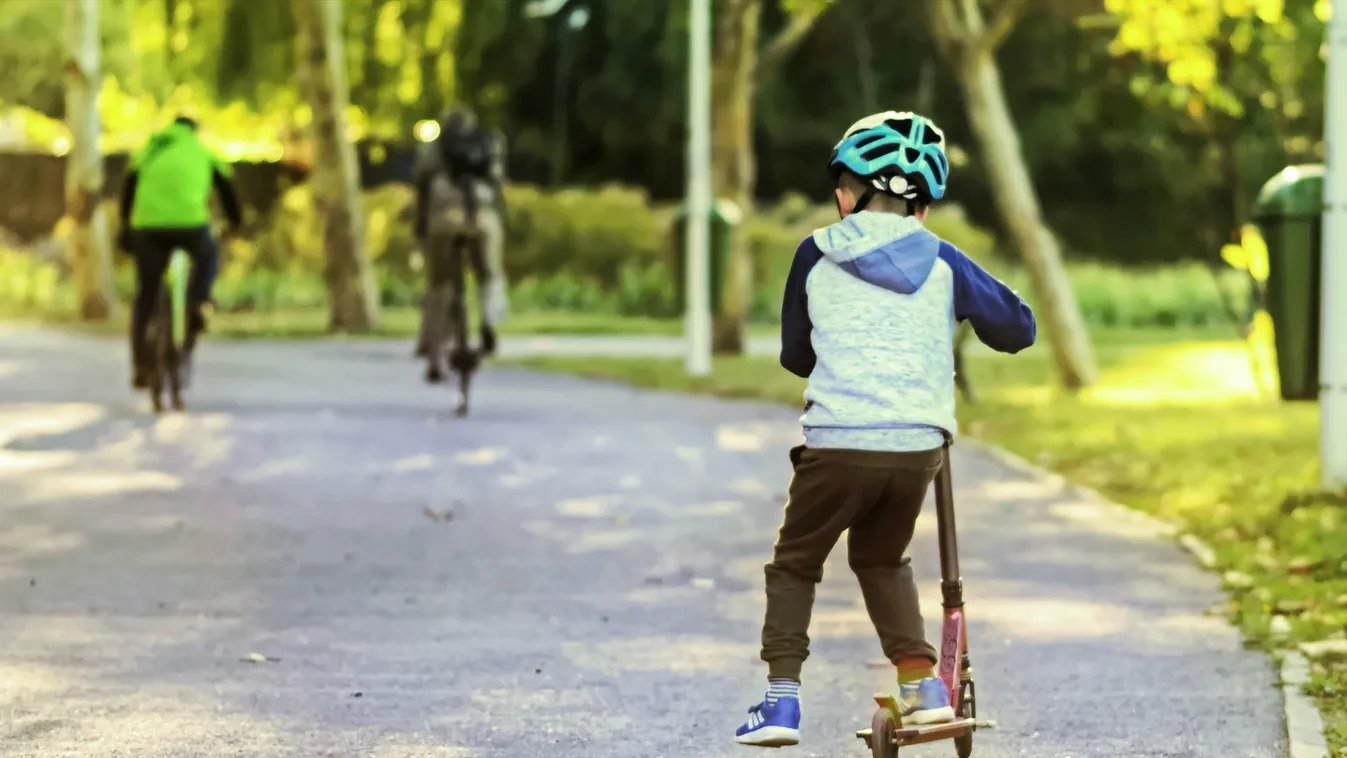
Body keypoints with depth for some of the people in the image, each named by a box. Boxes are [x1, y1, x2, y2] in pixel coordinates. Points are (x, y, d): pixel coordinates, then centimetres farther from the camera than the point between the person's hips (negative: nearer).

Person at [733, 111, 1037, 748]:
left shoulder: (815, 257, 7)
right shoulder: (941, 263, 8)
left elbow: (794, 354, 19)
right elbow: (1017, 329, 11)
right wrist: (971, 311, 31)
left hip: (838, 444, -2)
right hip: (918, 446, 2)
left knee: (795, 565, 16)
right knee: (882, 560, 25)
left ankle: (782, 699, 6)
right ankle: (923, 684, 16)